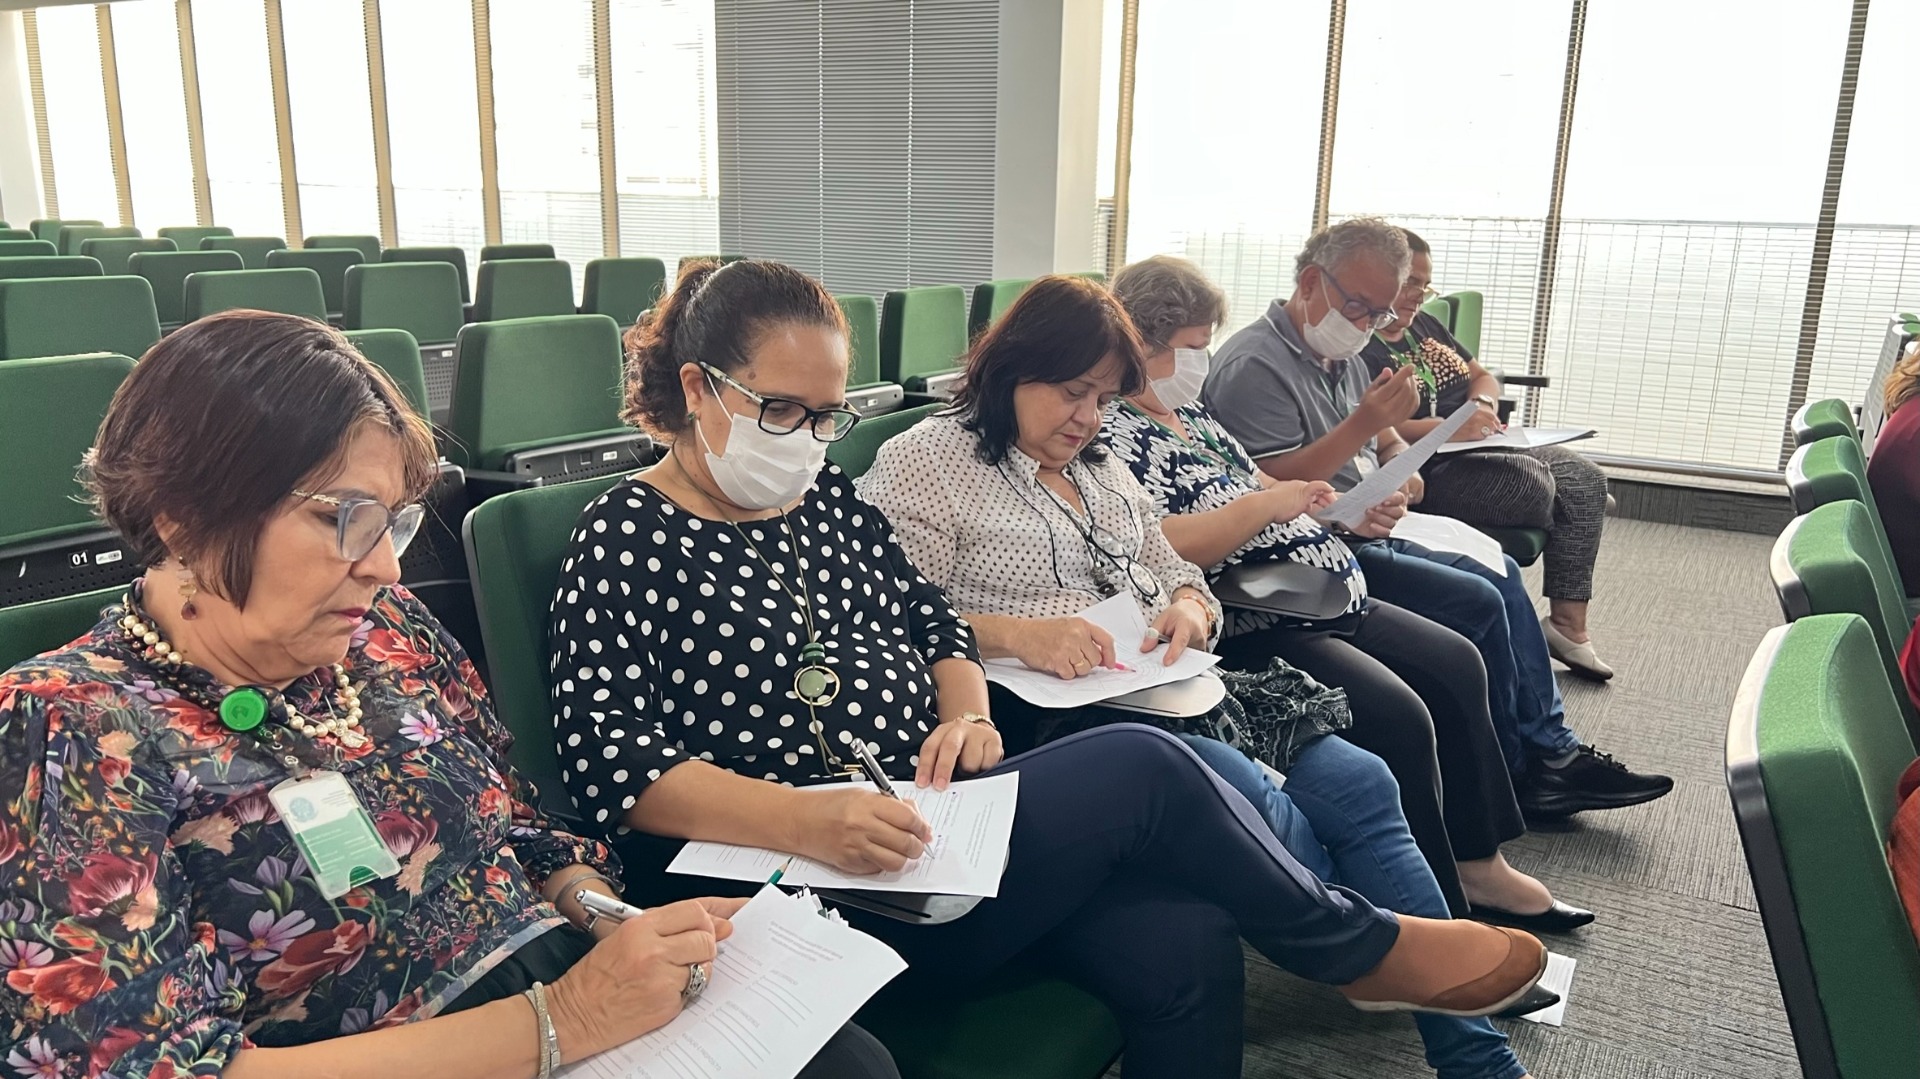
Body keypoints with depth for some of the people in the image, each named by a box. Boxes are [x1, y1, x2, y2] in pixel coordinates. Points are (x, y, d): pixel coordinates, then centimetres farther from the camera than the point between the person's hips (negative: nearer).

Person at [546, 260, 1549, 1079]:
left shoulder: (826, 497, 13)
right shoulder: (627, 541, -6)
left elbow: (933, 620, 20)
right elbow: (611, 761, -15)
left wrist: (966, 712, -3)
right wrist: (809, 820, -28)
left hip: (939, 820, 6)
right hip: (830, 899, -6)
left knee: (1183, 947, -19)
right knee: (1141, 768, -20)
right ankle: (1365, 947, 6)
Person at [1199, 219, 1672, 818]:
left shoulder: (1341, 358, 16)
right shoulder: (1255, 365, -15)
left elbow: (1388, 442, 22)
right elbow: (1270, 490, -23)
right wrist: (1362, 424, -25)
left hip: (1366, 531, 10)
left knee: (1500, 573, 7)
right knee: (1479, 602, -13)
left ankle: (1551, 749, 13)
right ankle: (1520, 771, 5)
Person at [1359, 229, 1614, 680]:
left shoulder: (1424, 325, 20)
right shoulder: (1355, 347, -9)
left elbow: (1483, 376, 24)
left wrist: (1483, 404, -1)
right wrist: (1450, 428, -30)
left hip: (1483, 450, 10)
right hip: (1427, 470, -10)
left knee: (1585, 476, -5)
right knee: (1533, 482, -27)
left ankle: (1569, 622, -11)